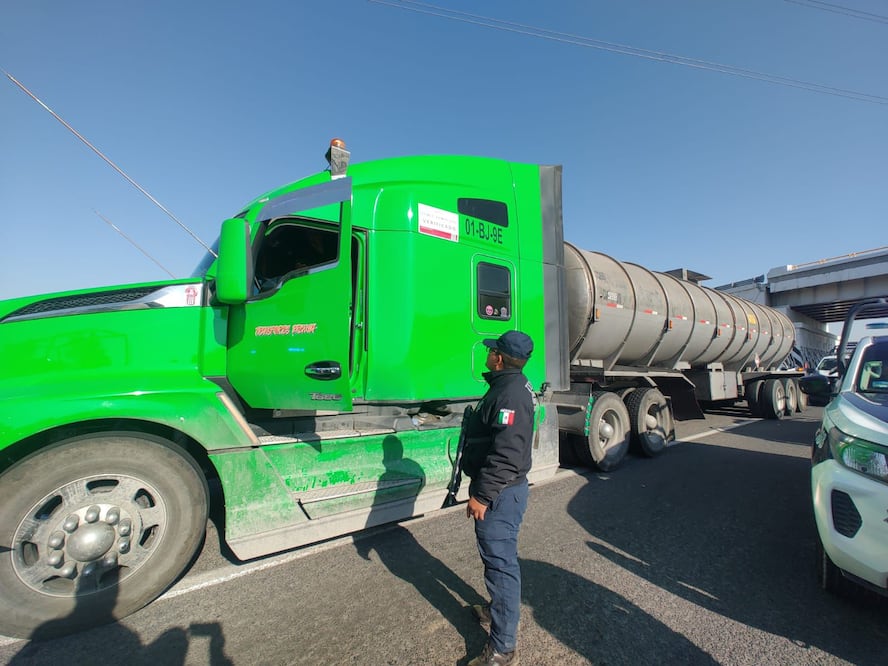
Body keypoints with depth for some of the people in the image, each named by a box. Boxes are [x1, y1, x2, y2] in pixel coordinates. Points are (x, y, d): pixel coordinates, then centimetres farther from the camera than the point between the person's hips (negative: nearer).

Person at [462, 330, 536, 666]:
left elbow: (507, 454, -30)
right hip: (501, 490, 11)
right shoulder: (508, 386, 9)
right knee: (498, 556, 25)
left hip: (501, 493, -11)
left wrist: (482, 495, -25)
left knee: (500, 561, 1)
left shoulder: (511, 394, -25)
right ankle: (499, 611, 45)